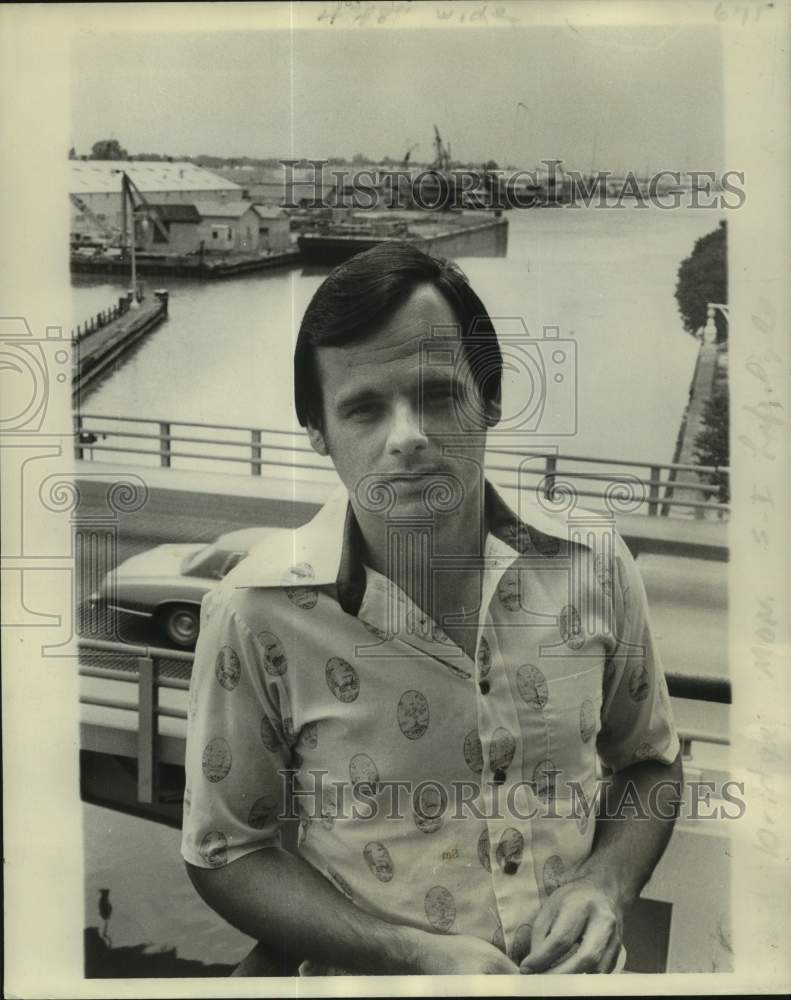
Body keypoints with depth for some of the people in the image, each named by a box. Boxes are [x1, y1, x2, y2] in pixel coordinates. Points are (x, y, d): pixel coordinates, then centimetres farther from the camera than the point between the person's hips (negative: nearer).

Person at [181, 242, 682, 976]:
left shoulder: (594, 562, -8)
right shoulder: (256, 614, -16)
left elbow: (648, 762, 8)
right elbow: (224, 853, -5)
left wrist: (607, 882, -10)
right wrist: (417, 955, -15)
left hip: (578, 967, 2)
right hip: (373, 970, -1)